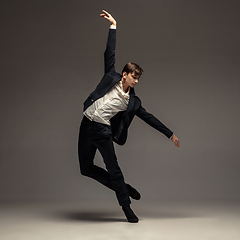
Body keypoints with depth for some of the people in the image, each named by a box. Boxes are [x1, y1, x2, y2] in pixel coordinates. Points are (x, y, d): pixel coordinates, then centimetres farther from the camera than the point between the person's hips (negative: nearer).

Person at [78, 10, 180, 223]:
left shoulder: (132, 101, 6)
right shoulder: (112, 78, 3)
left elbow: (148, 117, 11)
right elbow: (110, 54, 5)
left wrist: (170, 134, 11)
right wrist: (113, 27, 5)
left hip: (103, 131, 0)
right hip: (87, 126, 1)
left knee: (113, 169, -2)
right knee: (86, 169, 7)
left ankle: (126, 206, 14)